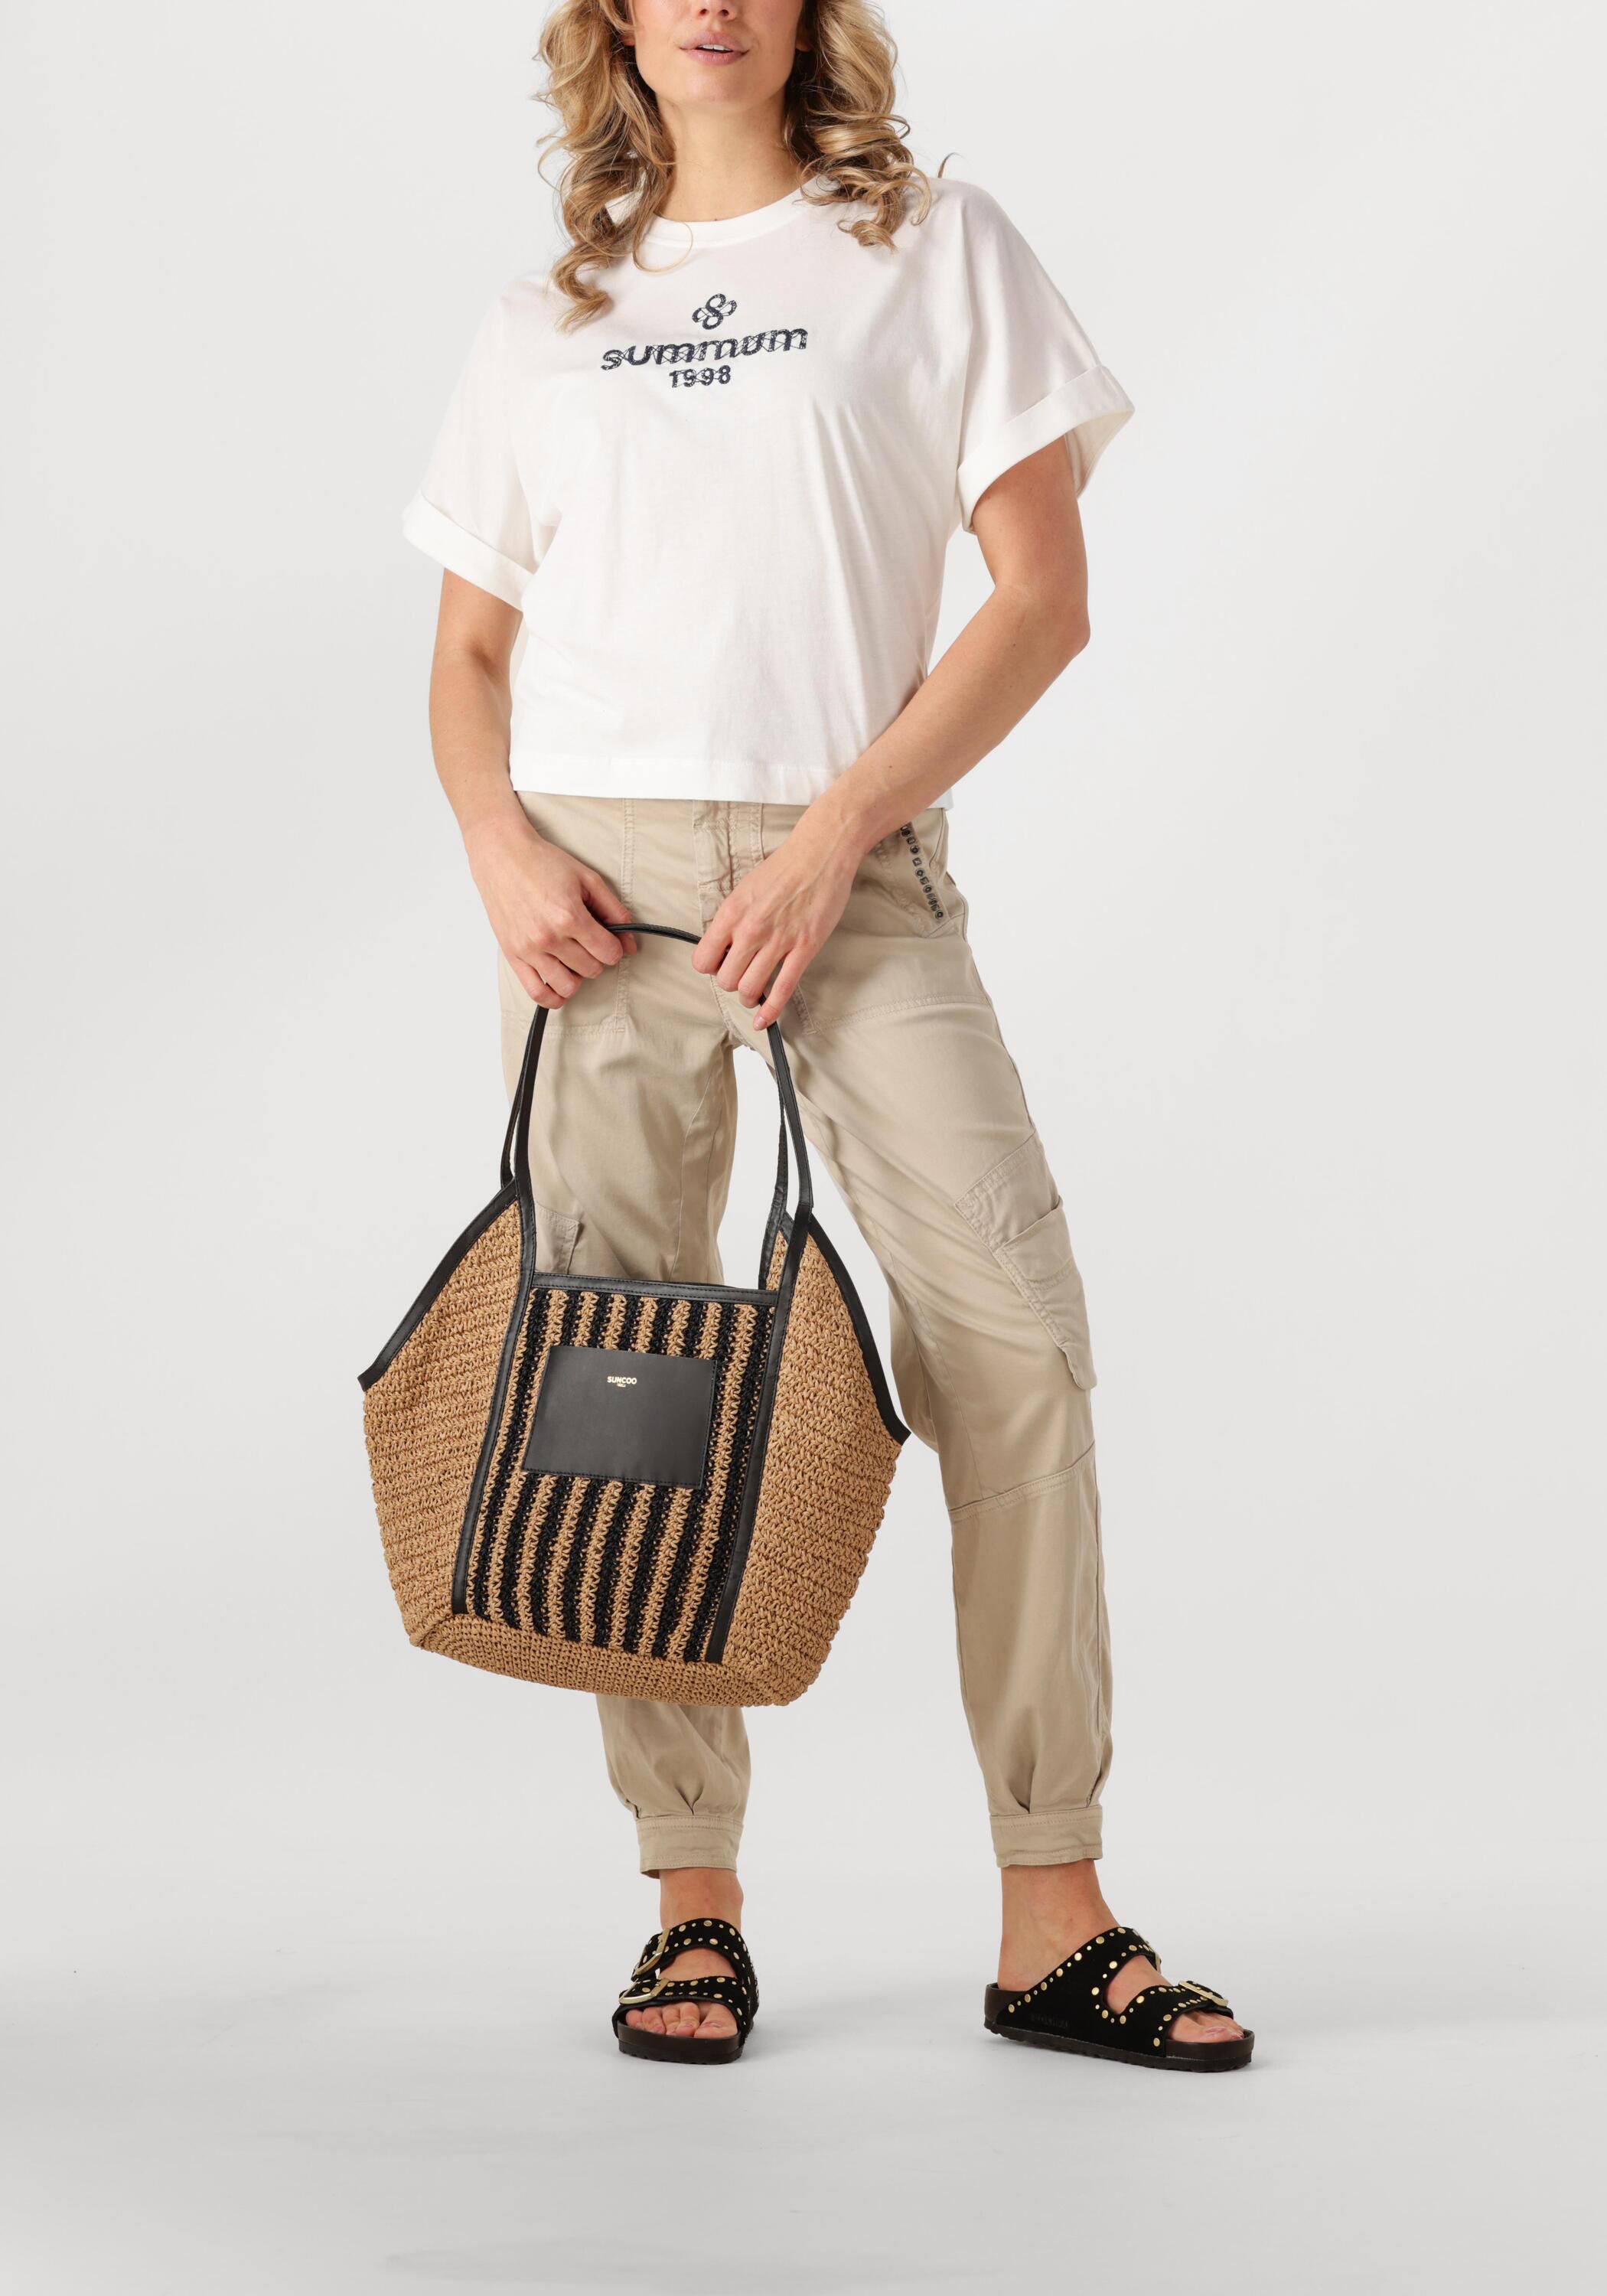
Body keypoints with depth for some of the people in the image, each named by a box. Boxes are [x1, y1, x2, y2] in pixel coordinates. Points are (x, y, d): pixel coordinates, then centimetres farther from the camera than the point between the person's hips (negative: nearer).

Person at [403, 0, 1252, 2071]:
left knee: (1014, 1336, -12)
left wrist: (836, 834, -10)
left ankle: (1055, 1926, -5)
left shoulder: (937, 250, 8)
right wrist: (501, 849, -5)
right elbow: (467, 656, 16)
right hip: (594, 881, 2)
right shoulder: (545, 322, 16)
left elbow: (1043, 597, 0)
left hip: (852, 872, -2)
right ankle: (693, 1910, 9)